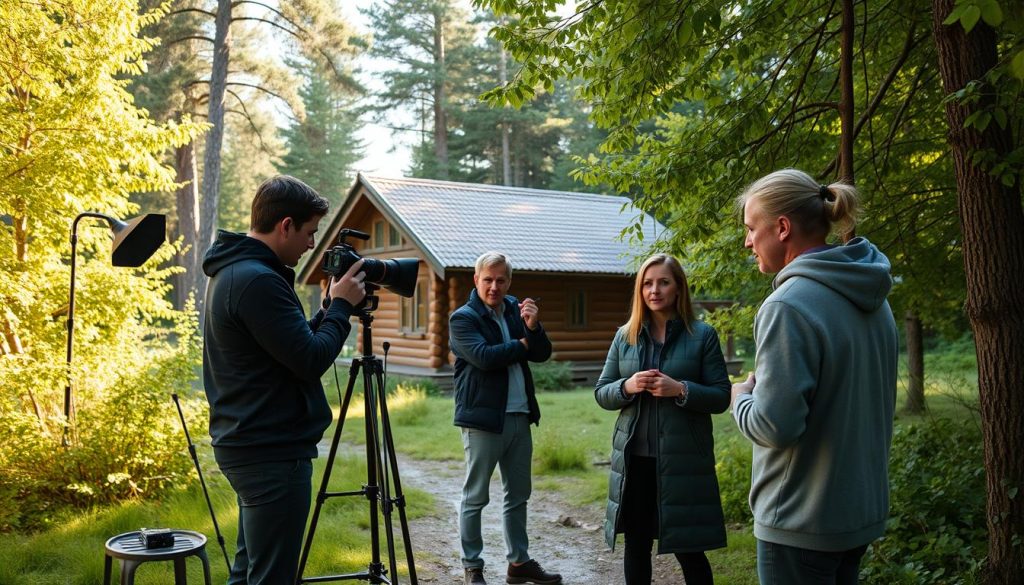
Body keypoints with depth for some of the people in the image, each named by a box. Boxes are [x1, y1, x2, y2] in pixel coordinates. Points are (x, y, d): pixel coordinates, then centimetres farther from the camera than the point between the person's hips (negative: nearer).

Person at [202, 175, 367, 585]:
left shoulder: (234, 272, 12)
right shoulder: (257, 280, -21)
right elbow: (311, 360, -19)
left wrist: (331, 306, 9)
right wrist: (342, 306, -7)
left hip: (250, 447, 10)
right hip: (273, 454, -10)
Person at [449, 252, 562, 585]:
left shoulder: (516, 309, 11)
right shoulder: (462, 318, -6)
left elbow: (542, 355, 6)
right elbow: (484, 357, -21)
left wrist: (534, 327, -14)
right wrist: (523, 343, -8)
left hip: (519, 417, 6)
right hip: (483, 418, -6)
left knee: (518, 495, 14)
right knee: (475, 497, 2)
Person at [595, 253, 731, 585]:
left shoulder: (702, 335, -1)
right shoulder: (624, 336, 8)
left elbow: (721, 397, -3)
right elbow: (601, 393, 9)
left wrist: (680, 390, -20)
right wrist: (627, 386, -12)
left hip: (684, 459, -3)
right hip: (634, 459, 3)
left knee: (689, 551, 3)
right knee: (636, 545, 13)